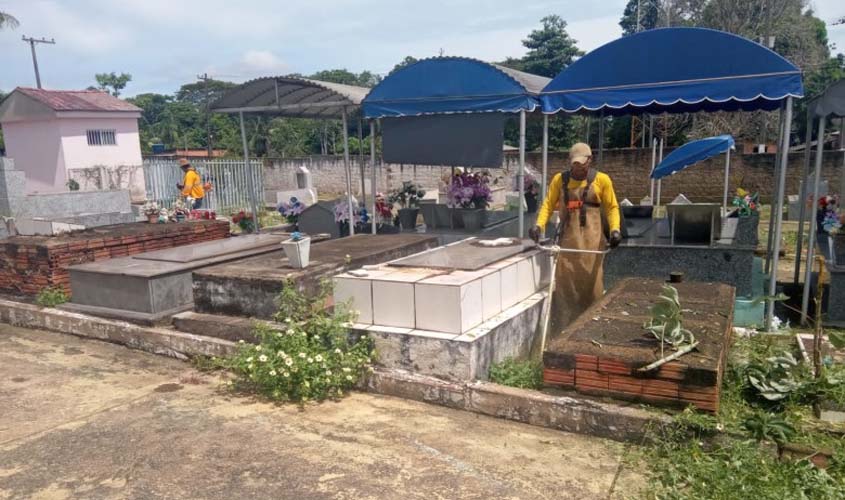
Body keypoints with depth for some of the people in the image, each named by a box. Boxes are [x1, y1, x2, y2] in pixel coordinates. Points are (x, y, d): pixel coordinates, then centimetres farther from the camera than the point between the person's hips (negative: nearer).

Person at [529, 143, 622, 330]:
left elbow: (612, 208, 5)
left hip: (591, 239, -1)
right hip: (567, 238, 2)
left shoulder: (601, 180, 2)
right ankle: (562, 332, 10)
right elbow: (548, 204, 3)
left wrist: (614, 229, -13)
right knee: (563, 284, 2)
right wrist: (539, 225, -14)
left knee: (590, 284, 2)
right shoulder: (560, 179, 7)